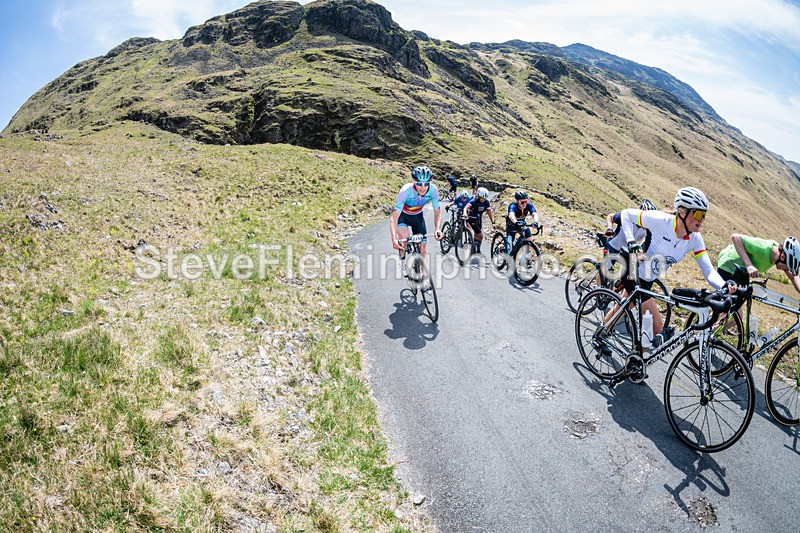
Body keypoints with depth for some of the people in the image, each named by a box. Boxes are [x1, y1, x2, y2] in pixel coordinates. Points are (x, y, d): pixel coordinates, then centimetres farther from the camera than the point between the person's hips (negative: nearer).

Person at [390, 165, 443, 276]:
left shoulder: (433, 190, -27)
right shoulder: (406, 191, -37)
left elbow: (437, 212, -16)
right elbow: (394, 218, -38)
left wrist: (438, 229, -36)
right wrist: (394, 239, -52)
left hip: (417, 216, 3)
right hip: (403, 215, -3)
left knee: (422, 248, -2)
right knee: (404, 238, -30)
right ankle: (403, 260, -1)